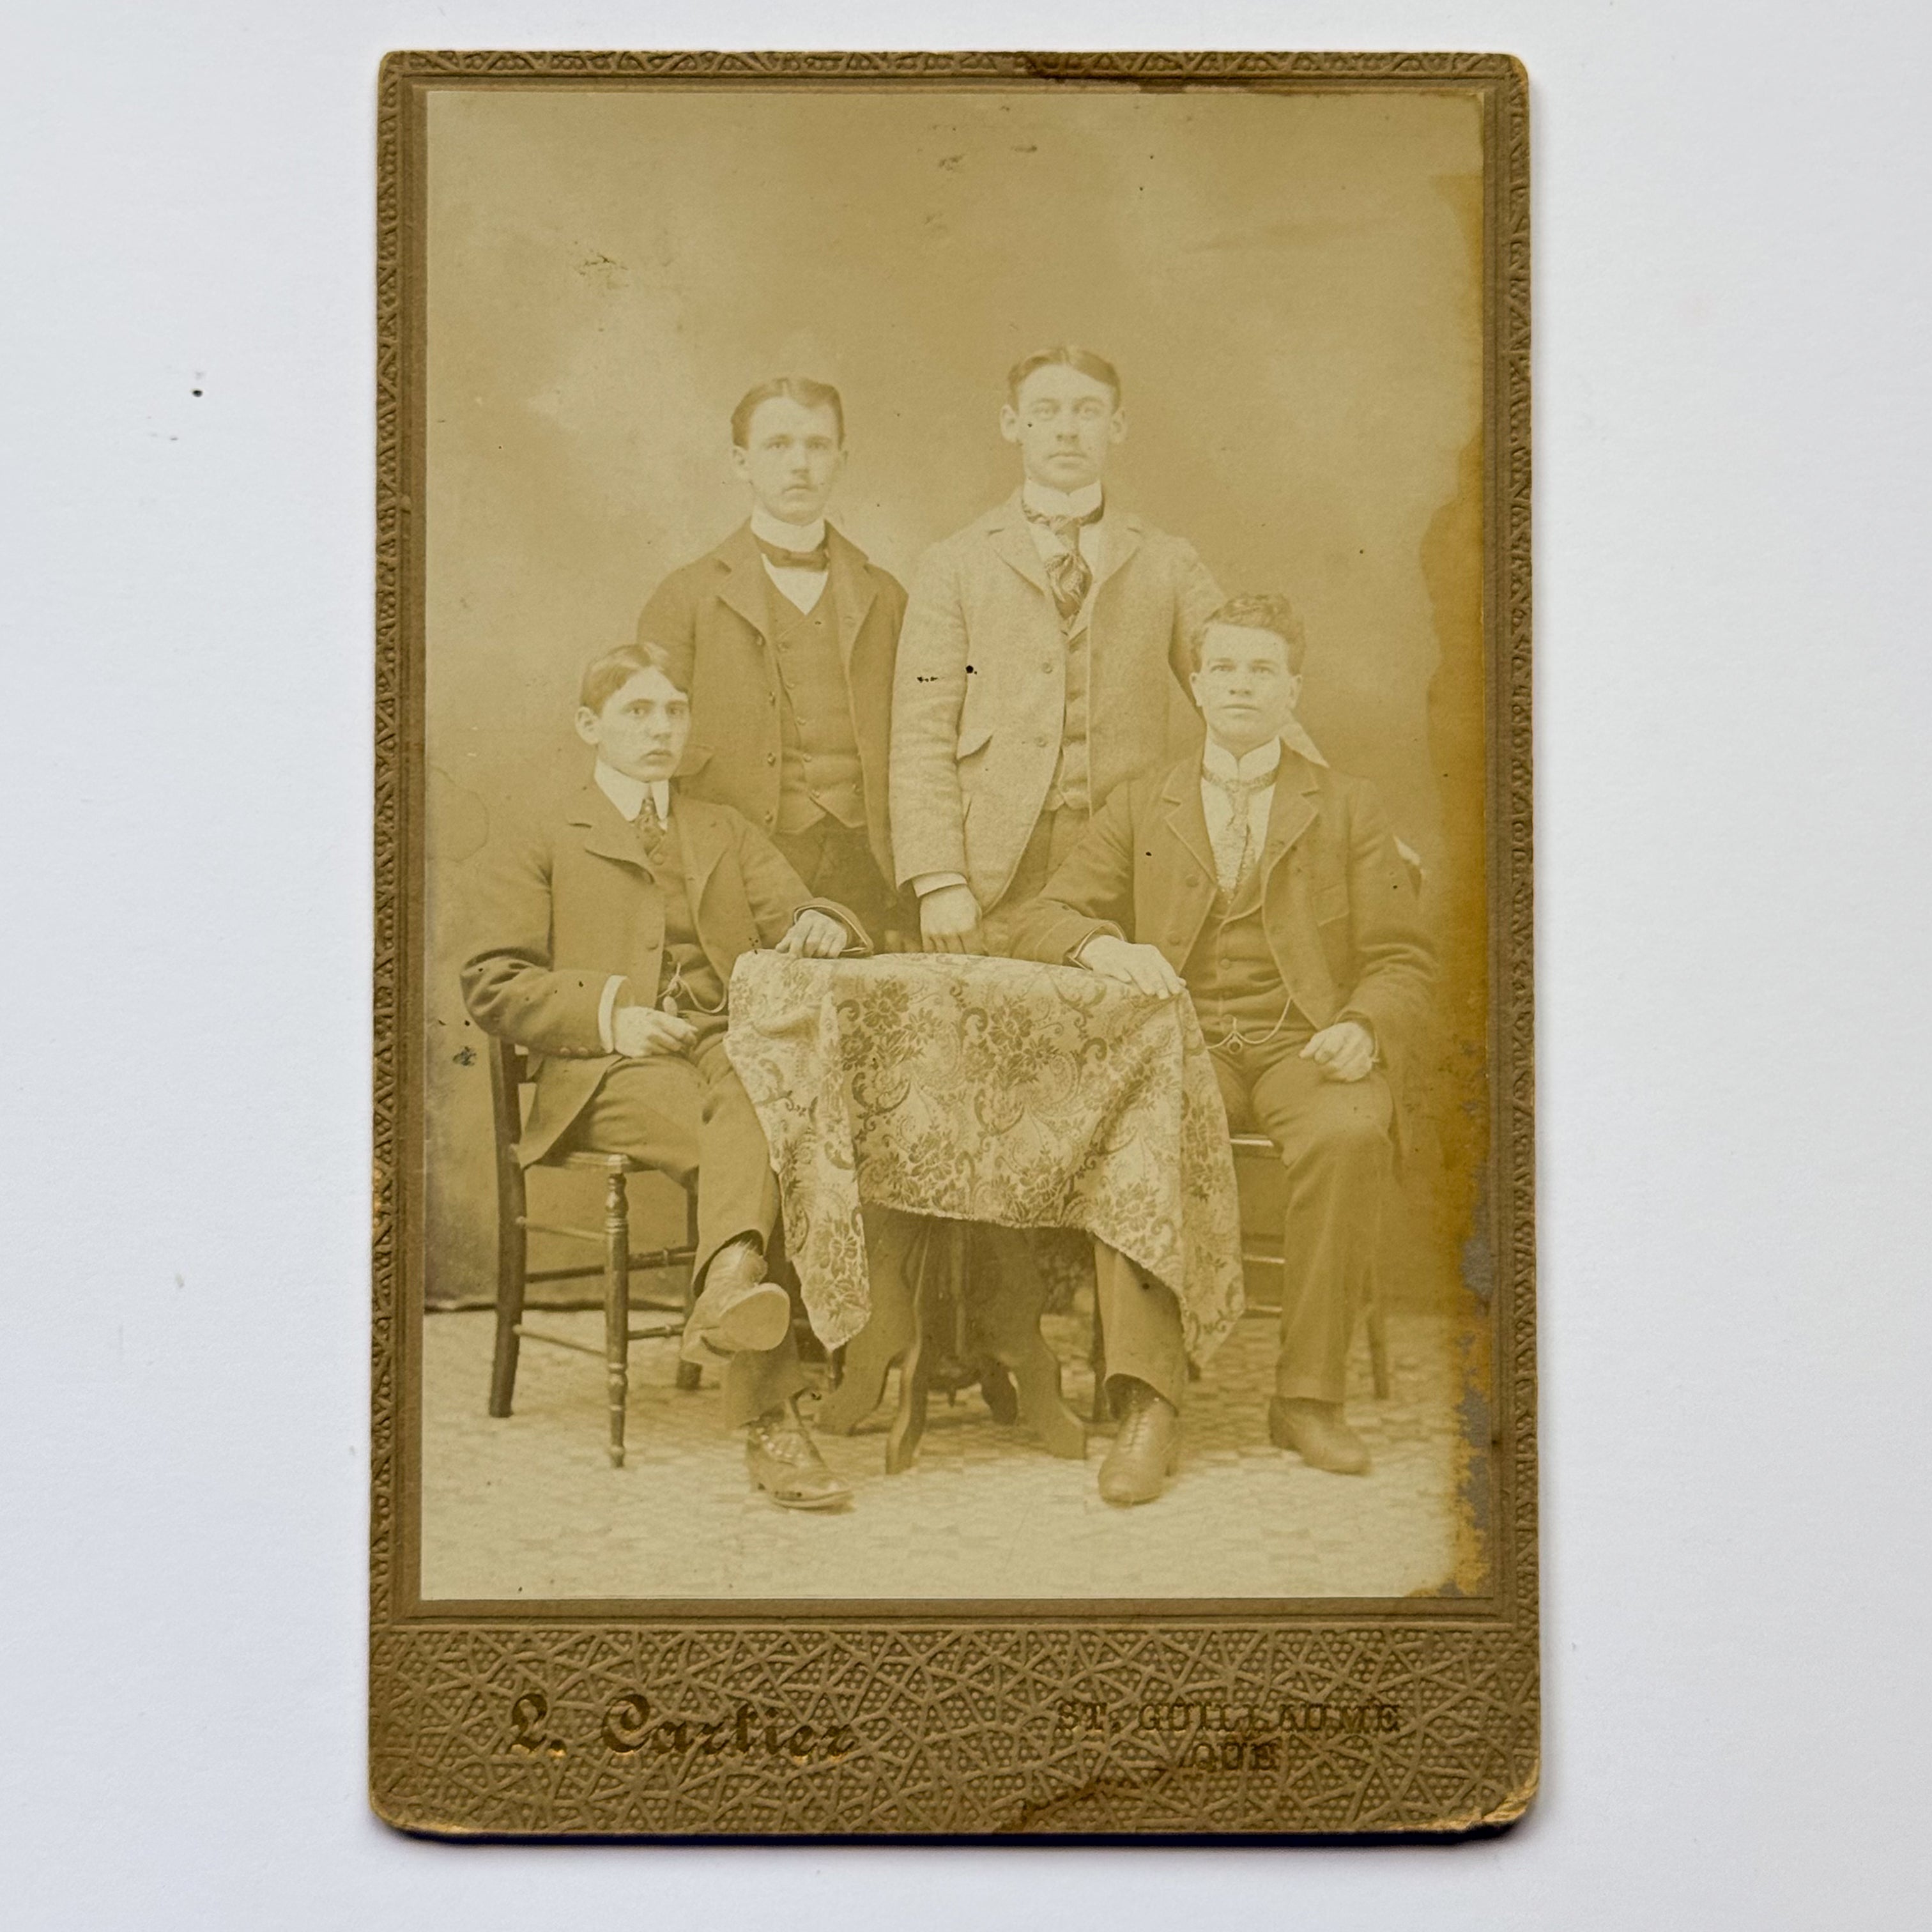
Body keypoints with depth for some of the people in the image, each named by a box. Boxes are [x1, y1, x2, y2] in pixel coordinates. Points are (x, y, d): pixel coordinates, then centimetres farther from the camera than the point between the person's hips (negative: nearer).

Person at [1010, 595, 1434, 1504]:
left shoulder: (1347, 807, 17)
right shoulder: (1141, 806, 19)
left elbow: (1403, 959, 10)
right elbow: (1041, 922, 12)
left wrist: (1363, 1027, -12)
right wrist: (1101, 945, -12)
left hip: (1304, 1045, 0)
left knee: (1347, 1135, -35)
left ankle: (1308, 1395, -21)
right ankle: (1148, 1406, -34)